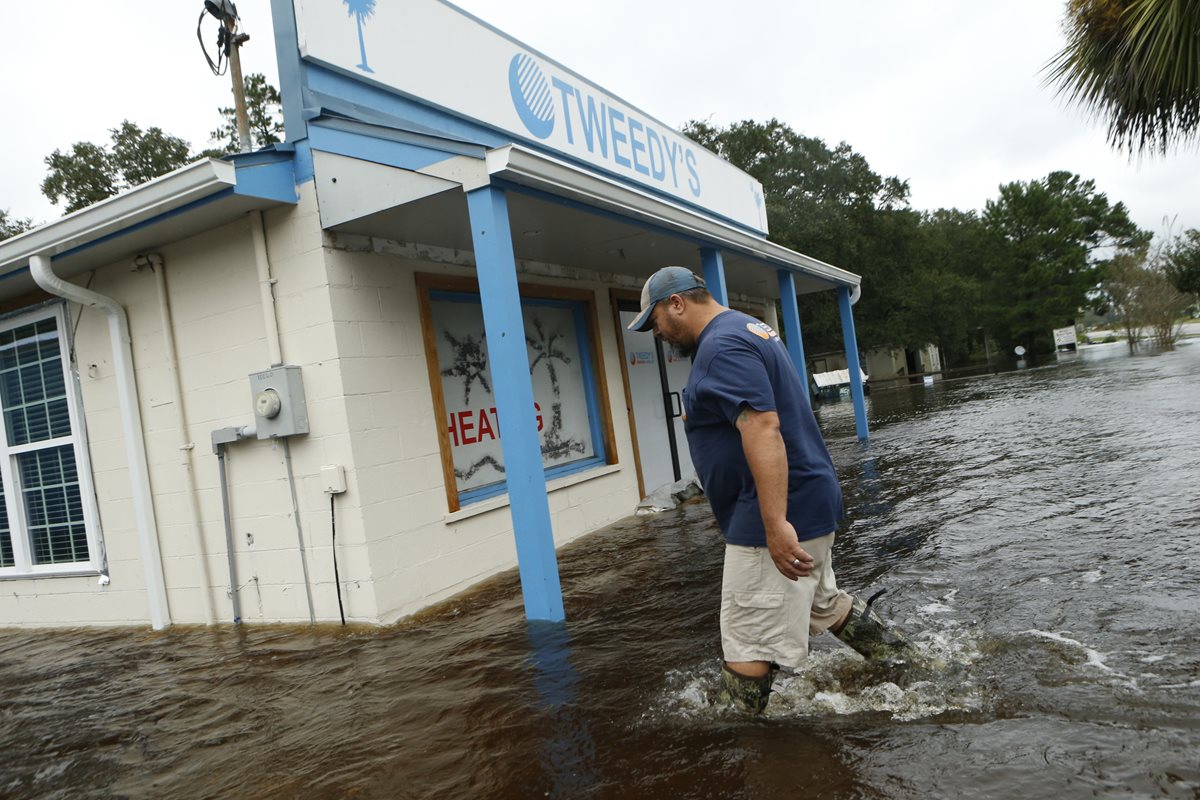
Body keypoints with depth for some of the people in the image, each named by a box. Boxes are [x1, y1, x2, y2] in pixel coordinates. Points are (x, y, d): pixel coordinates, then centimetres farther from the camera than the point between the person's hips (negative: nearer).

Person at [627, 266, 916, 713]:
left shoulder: (722, 346, -19)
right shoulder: (746, 330, 15)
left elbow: (763, 429, -31)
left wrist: (775, 525, -34)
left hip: (780, 514, -11)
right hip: (809, 505, 11)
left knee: (748, 641, -2)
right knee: (824, 605, 28)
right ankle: (900, 660, 40)